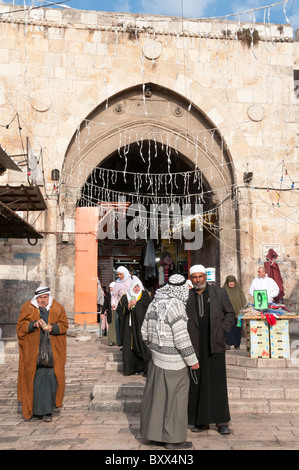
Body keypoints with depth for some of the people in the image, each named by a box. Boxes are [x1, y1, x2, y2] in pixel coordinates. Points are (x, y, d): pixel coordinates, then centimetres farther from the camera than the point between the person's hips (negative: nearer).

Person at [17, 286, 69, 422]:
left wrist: (52, 327, -13)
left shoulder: (57, 308, 7)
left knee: (51, 377, -5)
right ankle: (35, 408, 11)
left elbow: (64, 325, 6)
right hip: (33, 350, 0)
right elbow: (20, 326, 2)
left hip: (52, 349, 1)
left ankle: (47, 410, 4)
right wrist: (33, 324, -16)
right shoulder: (28, 308, 4)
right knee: (36, 378, -3)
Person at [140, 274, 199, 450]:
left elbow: (145, 331, 13)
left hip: (157, 358, 8)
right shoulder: (175, 305, -19)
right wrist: (192, 360, -10)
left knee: (157, 396, 16)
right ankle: (173, 438, 14)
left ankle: (154, 432, 27)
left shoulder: (155, 303, 7)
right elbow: (181, 337, -20)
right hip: (174, 361, -8)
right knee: (174, 398, 4)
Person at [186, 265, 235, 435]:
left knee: (217, 382, 0)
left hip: (215, 345, -1)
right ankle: (201, 420, 15)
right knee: (197, 383, 5)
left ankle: (222, 421, 8)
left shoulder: (219, 292, 4)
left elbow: (230, 314, 8)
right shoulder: (186, 296, 6)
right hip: (194, 346, 1)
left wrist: (222, 331, -4)